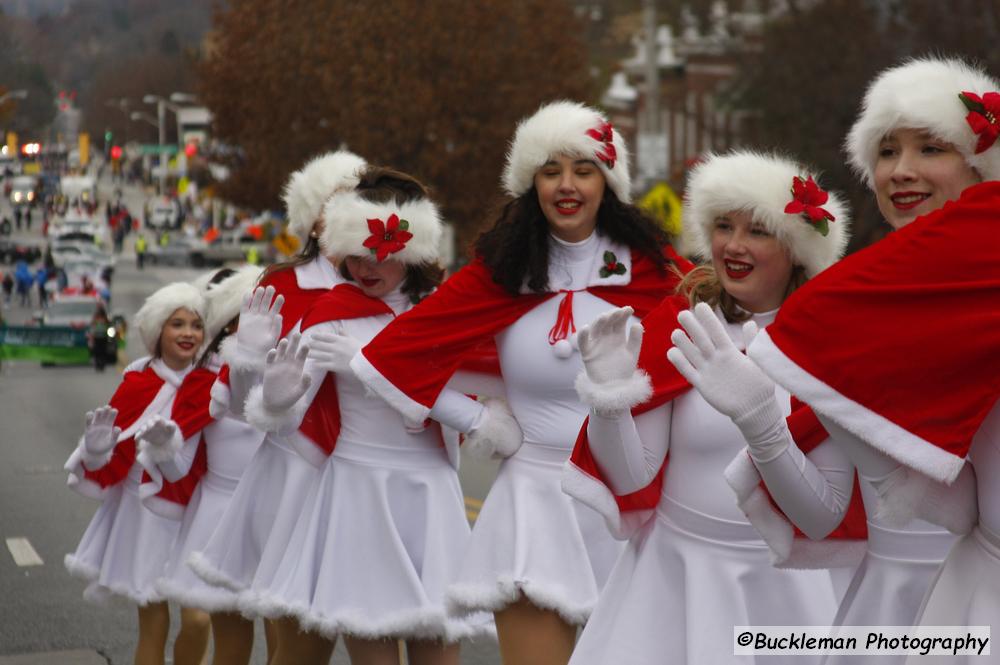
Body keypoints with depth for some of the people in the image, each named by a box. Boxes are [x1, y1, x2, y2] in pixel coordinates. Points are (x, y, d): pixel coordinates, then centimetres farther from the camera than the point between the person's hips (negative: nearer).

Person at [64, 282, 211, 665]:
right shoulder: (137, 386, -7)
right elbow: (113, 466, -8)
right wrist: (98, 450, -27)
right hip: (147, 512, -2)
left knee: (197, 621, -6)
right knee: (154, 625, 3)